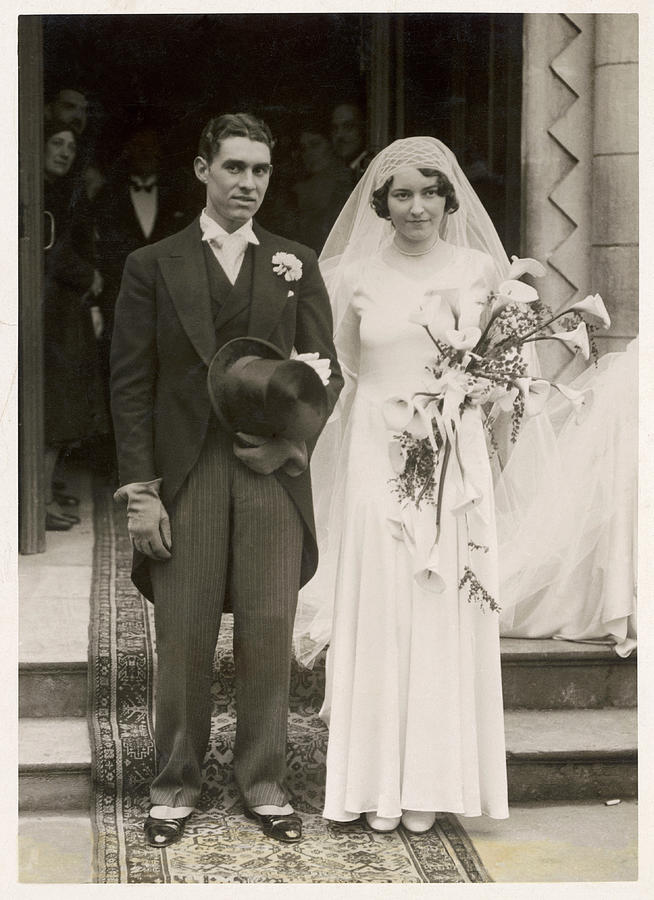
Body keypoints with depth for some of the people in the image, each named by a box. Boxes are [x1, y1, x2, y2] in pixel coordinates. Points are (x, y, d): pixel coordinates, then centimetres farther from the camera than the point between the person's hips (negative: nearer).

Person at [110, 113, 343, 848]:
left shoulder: (296, 264, 11)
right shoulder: (152, 265, 5)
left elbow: (327, 368, 9)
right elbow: (131, 385, 1)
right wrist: (140, 490, -6)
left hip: (273, 471, 1)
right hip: (184, 477, -1)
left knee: (268, 636, 4)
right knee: (183, 642, 2)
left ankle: (264, 785, 18)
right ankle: (175, 787, 17)